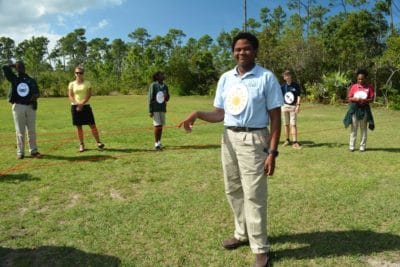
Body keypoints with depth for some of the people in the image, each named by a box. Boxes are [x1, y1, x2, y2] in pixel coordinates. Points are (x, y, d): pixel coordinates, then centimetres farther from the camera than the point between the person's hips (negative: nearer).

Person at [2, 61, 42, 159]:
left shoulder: (31, 80, 10)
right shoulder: (14, 79, 6)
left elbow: (37, 92, 5)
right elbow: (5, 68, -5)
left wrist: (35, 96, -18)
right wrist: (13, 65, 13)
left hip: (30, 107, 1)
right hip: (18, 107, -1)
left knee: (32, 131, 5)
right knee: (20, 131, 2)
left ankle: (33, 151, 11)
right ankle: (20, 152, 7)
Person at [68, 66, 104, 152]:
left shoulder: (87, 83, 2)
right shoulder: (72, 84, 5)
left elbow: (89, 95, -7)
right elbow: (70, 96, -1)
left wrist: (82, 104, -19)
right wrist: (77, 103, -19)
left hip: (85, 106, -1)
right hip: (75, 107, 1)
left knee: (92, 125, -3)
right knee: (79, 127, 5)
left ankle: (98, 142, 6)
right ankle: (81, 145, 14)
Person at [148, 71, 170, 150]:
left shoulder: (165, 86, 6)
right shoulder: (153, 85, -9)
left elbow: (167, 98, 12)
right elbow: (150, 98, -10)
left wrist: (166, 97, -13)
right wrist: (150, 111, -13)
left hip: (162, 108, 5)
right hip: (155, 109, -5)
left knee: (161, 125, 7)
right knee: (157, 125, -9)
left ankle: (159, 142, 17)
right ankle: (156, 144, -2)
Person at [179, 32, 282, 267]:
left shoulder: (267, 78, -7)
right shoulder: (225, 78, 8)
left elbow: (275, 117, -8)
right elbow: (220, 113, 9)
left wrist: (272, 152, -15)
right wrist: (198, 114, -10)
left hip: (253, 139, -6)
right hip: (229, 138, 6)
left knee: (253, 195, -3)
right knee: (233, 191, 16)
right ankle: (242, 234, 36)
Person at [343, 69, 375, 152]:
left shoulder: (369, 87, -1)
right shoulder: (353, 87, 1)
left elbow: (372, 99, -2)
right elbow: (349, 98, 1)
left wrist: (365, 100, -20)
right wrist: (355, 99, -18)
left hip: (364, 109, 0)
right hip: (355, 108, 0)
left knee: (363, 128, 7)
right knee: (354, 128, 5)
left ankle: (362, 146, 16)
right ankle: (352, 146, 11)